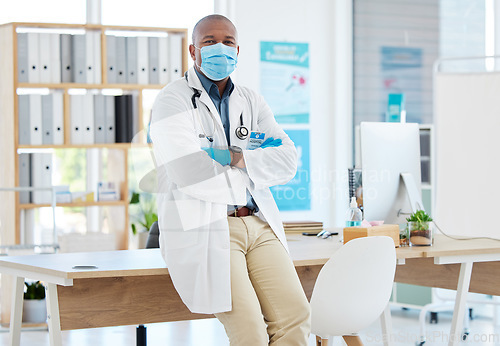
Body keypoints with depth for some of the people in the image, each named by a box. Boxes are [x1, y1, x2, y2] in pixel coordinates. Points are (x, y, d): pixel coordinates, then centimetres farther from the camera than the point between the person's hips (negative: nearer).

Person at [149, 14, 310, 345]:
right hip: (202, 230, -5)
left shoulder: (252, 102, 17)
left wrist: (234, 157, -11)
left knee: (296, 317, -13)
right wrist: (253, 163, -1)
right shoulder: (173, 101, -2)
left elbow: (288, 161, 4)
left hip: (257, 223, 6)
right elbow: (188, 174, -16)